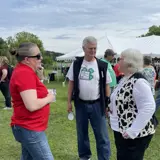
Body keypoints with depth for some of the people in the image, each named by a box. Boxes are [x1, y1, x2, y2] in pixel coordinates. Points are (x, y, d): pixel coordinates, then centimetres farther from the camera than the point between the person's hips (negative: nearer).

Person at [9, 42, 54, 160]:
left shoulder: (23, 71, 10)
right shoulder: (25, 73, -22)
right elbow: (32, 105, -28)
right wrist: (49, 98, -12)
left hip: (28, 128, 10)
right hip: (30, 129, -10)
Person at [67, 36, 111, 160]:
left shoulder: (102, 65, -5)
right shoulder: (76, 64, -1)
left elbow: (106, 85, 0)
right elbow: (71, 83, 4)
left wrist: (108, 103, -2)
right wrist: (69, 101, 1)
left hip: (97, 105, -2)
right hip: (81, 104, 2)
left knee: (102, 135, 4)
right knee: (82, 133, 16)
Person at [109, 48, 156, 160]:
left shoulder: (139, 82, -22)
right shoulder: (125, 79, 7)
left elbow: (148, 108, -28)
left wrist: (132, 131, -28)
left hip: (134, 136, -9)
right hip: (122, 131, 9)